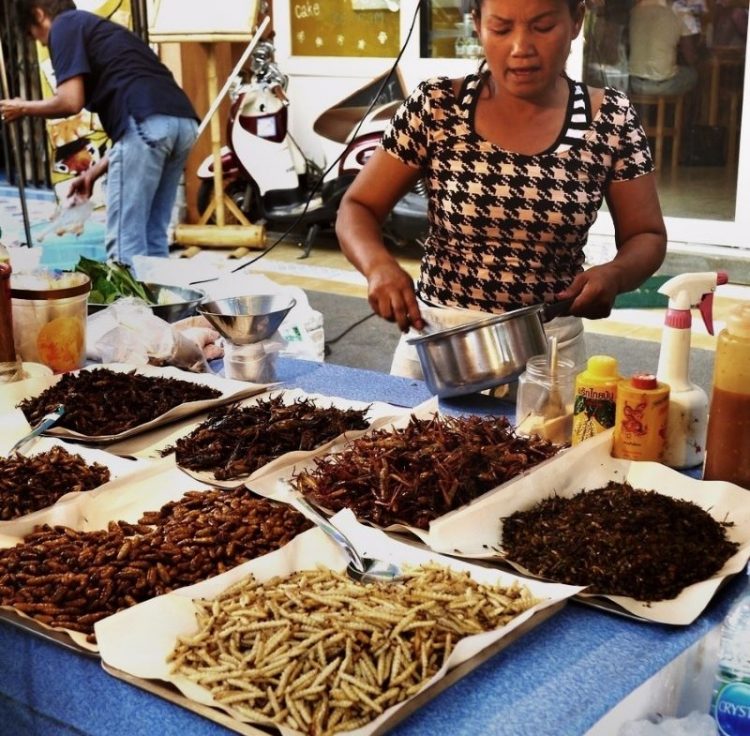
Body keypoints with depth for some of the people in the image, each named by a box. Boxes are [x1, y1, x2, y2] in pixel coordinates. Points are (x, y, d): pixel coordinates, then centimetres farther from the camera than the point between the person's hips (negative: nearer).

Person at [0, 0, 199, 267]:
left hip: (148, 123, -8)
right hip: (183, 122, 8)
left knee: (125, 241, -3)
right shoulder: (100, 29, 35)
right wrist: (94, 172, 34)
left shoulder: (64, 25, 11)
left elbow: (70, 102, 0)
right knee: (152, 237, 14)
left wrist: (23, 107, 19)